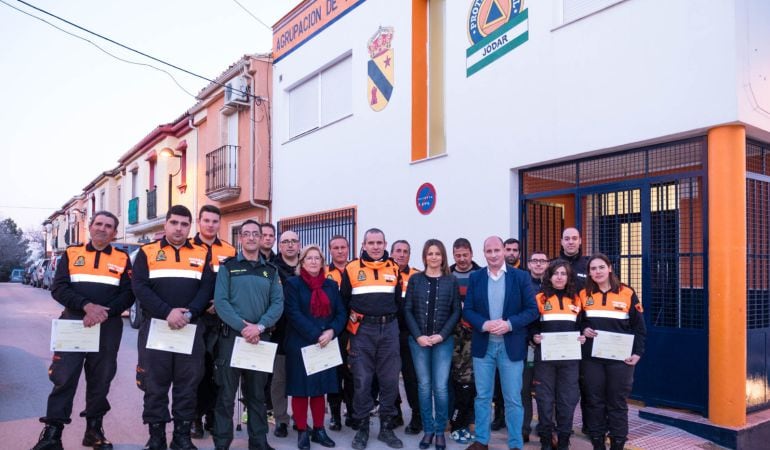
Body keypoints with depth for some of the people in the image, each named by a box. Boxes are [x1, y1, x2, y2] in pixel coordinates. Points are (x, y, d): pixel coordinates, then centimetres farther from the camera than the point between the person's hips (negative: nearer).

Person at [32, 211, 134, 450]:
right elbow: (58, 288, -2)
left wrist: (105, 312, -15)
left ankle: (94, 429, 20)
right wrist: (86, 305, -18)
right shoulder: (71, 254, 8)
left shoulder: (122, 259, 8)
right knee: (64, 376, -3)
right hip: (73, 323, 0)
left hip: (108, 327, 1)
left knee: (100, 378, 7)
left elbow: (129, 293, 1)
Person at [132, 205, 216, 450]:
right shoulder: (147, 252, 5)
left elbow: (206, 288, 3)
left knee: (188, 384, 6)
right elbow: (140, 287, -5)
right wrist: (167, 312, -17)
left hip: (191, 329, 1)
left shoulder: (202, 254, 9)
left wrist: (188, 313, -14)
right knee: (155, 384, 6)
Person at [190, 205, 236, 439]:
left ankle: (212, 415, 19)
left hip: (220, 318, 3)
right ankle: (195, 417, 12)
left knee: (215, 367, 8)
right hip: (194, 317, -2)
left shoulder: (230, 251, 8)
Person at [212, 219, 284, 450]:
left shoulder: (271, 270, 10)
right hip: (231, 336, -3)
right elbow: (220, 301, -8)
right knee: (227, 393, 1)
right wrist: (243, 327, -18)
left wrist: (259, 327, -15)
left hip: (261, 338, 3)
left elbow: (278, 303, 1)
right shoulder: (228, 267, 2)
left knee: (257, 393, 11)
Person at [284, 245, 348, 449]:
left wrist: (331, 332, -13)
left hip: (326, 345, 4)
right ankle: (302, 432, 14)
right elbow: (294, 314, -13)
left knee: (320, 388, 11)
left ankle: (319, 430, 22)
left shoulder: (331, 285, 11)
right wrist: (315, 335, -19)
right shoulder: (292, 284, -2)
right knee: (301, 389, 3)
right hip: (300, 345, -4)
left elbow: (341, 313, 6)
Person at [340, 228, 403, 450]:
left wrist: (390, 316, 6)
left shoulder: (394, 269, 8)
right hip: (362, 330, -2)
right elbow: (343, 300, 7)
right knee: (362, 380, 1)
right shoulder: (351, 269, 1)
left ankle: (386, 427, 19)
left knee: (389, 379, 5)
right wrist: (352, 318, -1)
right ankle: (362, 428, 15)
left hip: (389, 329, 2)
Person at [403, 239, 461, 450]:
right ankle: (428, 430, 18)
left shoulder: (451, 281, 3)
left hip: (443, 340, -1)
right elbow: (407, 310, 2)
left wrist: (442, 335, -10)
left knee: (440, 387, -2)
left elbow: (456, 311, 1)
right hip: (418, 340, 1)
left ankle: (440, 431, 14)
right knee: (424, 386, 6)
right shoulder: (415, 279, 4)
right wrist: (418, 336, -9)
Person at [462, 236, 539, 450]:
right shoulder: (475, 277, 4)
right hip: (483, 345, 2)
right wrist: (484, 324, -17)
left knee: (513, 399, 6)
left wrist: (509, 324, -18)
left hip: (511, 346, -2)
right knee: (482, 396, 12)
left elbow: (532, 309, -4)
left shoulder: (521, 276, -2)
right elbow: (467, 310, 1)